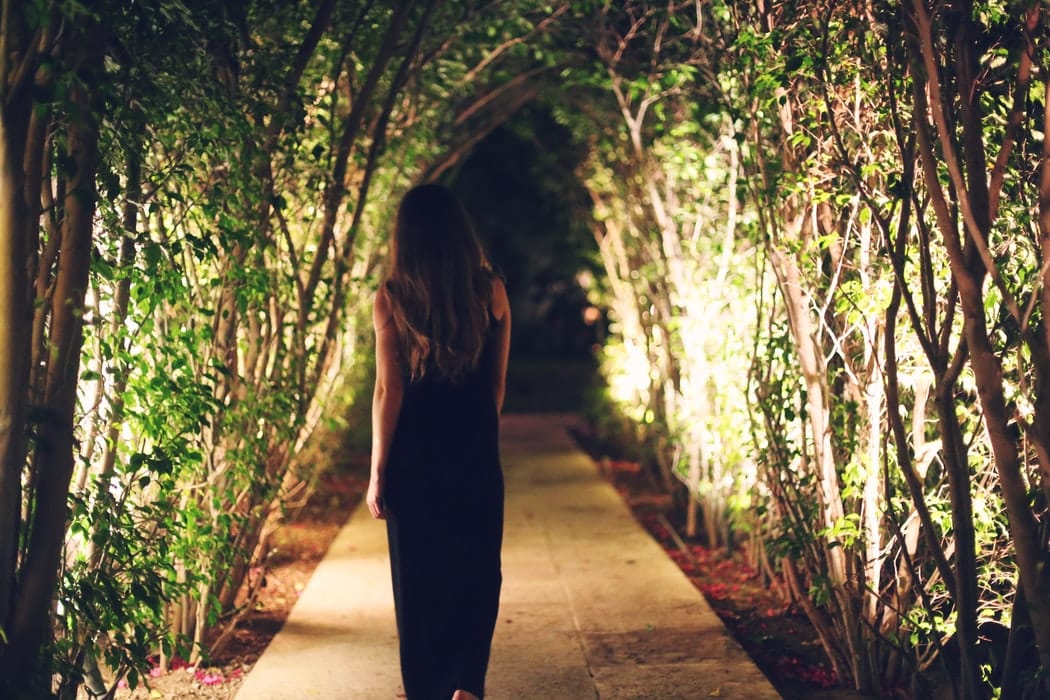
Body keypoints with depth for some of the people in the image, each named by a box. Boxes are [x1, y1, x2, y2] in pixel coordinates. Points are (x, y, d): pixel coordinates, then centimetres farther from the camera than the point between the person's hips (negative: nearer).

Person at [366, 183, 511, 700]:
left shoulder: (391, 298, -8)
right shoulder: (490, 291, -2)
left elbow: (388, 392, -9)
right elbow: (498, 382, 6)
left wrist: (377, 472, -2)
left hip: (413, 458, -1)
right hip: (476, 458, 1)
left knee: (417, 578, 12)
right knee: (476, 570, 12)